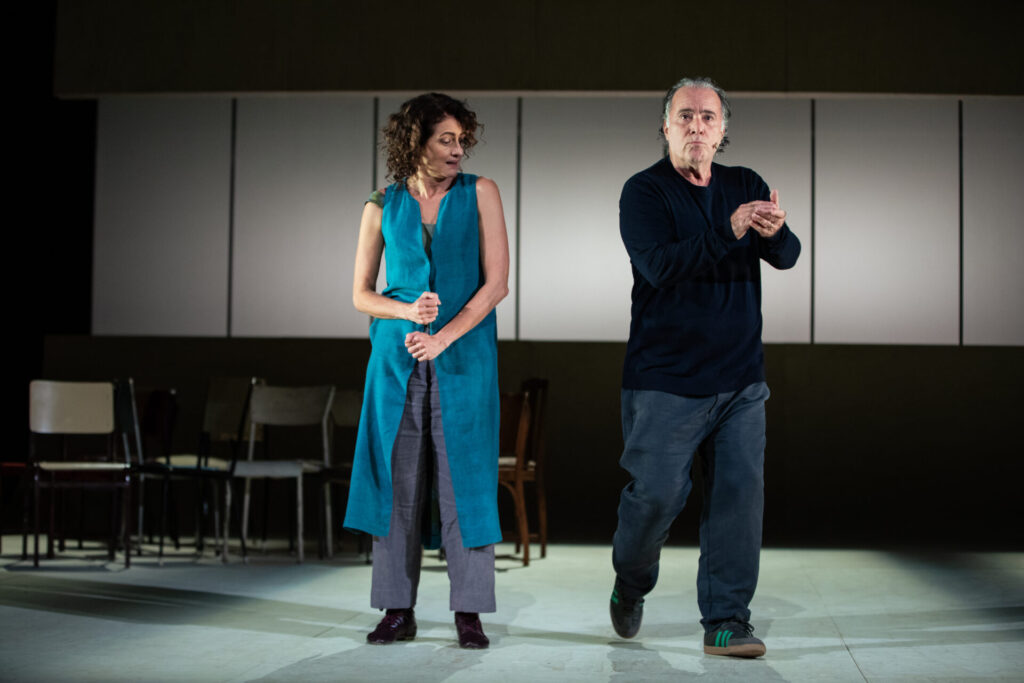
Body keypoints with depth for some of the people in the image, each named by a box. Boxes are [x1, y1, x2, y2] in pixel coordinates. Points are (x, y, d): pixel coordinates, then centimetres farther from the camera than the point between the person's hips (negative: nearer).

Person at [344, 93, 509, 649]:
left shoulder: (479, 194, 2)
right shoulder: (383, 207, 6)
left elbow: (497, 283, -4)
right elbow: (361, 294, 9)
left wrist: (443, 337, -13)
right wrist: (407, 311, -11)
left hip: (463, 358, -1)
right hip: (397, 359, 2)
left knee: (464, 480, -2)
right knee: (397, 482, 2)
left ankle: (469, 612, 4)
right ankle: (398, 610, 10)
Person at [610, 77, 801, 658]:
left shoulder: (746, 186, 9)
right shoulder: (645, 192, -4)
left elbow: (788, 257, -4)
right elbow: (659, 264, -21)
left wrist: (774, 231, -28)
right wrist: (730, 232, -31)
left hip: (741, 379, 4)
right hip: (665, 379, -4)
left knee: (740, 493, 0)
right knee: (657, 492, -3)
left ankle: (727, 621, 9)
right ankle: (630, 585, 26)